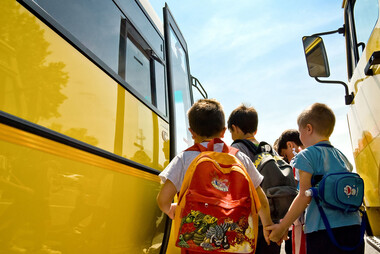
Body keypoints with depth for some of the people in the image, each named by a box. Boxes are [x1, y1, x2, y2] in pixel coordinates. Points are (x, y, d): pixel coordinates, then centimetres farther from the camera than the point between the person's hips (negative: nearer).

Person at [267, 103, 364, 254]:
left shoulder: (307, 155, -7)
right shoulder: (342, 156, 14)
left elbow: (304, 196, -13)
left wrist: (282, 227, -7)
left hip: (323, 230, -7)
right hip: (354, 226, 7)